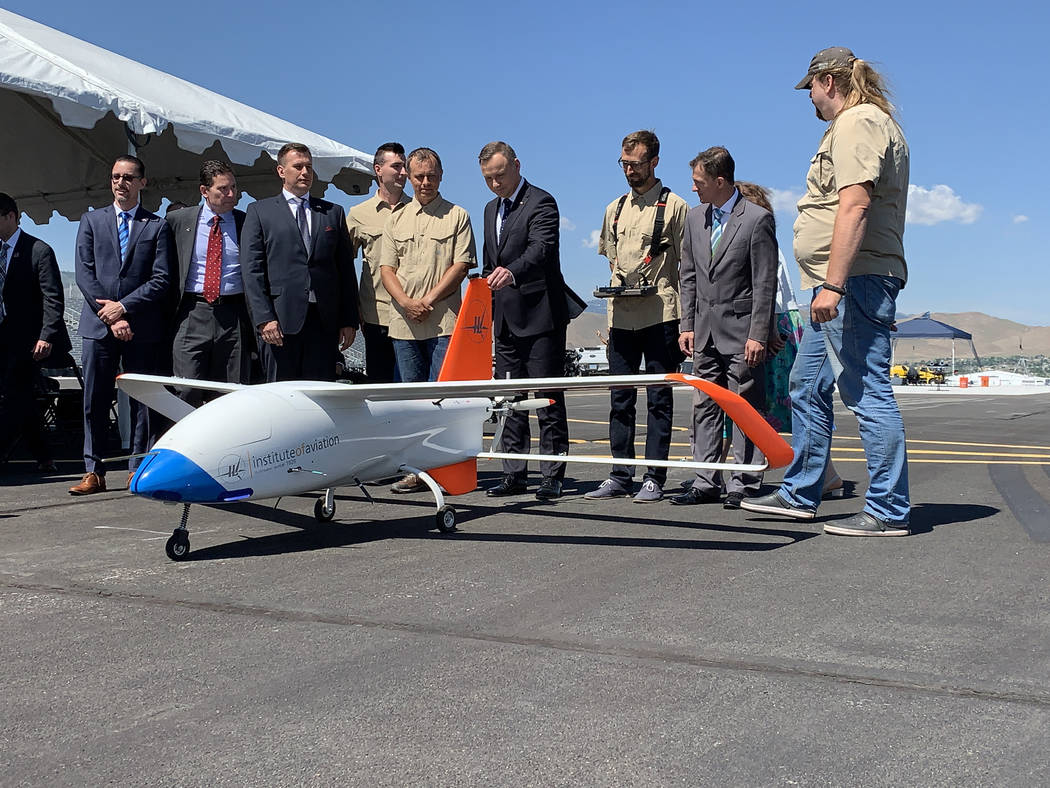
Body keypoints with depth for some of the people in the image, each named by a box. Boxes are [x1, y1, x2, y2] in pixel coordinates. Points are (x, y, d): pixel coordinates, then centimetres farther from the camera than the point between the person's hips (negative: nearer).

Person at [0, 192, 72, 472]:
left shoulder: (39, 250, -7)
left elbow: (53, 298, -13)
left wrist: (46, 336, -21)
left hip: (29, 340, -7)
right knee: (23, 399, 8)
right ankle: (43, 458, 16)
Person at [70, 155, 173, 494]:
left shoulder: (157, 226, 7)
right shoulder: (91, 221, 13)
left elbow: (161, 280, -1)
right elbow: (84, 274, 4)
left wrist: (124, 307, -11)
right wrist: (111, 317, -7)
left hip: (143, 327, -1)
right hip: (98, 326, 2)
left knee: (143, 401, 2)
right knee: (95, 402, 3)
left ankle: (138, 469, 9)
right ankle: (93, 472, 9)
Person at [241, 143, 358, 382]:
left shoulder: (333, 212, 16)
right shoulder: (259, 211, 9)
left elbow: (346, 270, 13)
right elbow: (251, 270, 0)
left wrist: (349, 320, 6)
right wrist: (264, 318, -10)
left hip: (323, 319, 2)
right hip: (280, 319, -2)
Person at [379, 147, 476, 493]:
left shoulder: (457, 216, 6)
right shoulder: (396, 220, 17)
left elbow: (461, 264, -2)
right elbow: (387, 268, 10)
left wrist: (428, 299, -10)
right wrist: (406, 302, -7)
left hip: (443, 322, -4)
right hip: (404, 324, 4)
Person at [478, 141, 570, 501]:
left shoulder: (541, 203, -8)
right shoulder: (491, 209, 18)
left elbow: (541, 248, -26)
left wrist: (511, 272, -44)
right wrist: (488, 309, 17)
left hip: (540, 316, -8)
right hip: (505, 319, 8)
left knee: (548, 398, -3)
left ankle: (552, 476, 3)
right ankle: (514, 474, 17)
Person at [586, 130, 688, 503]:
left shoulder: (674, 206, 0)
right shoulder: (615, 209, 16)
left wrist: (686, 320, -9)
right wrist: (618, 280, 5)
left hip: (660, 315, -5)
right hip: (621, 316, 5)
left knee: (659, 398, 0)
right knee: (620, 398, 6)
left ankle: (654, 478, 4)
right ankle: (620, 476, 12)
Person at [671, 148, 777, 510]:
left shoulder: (757, 219, -7)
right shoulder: (695, 218, 12)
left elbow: (765, 283, -9)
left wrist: (758, 334, -13)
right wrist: (687, 325, 9)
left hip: (742, 330, -6)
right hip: (705, 330, 6)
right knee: (704, 405, 7)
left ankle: (743, 484, 4)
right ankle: (706, 483, 12)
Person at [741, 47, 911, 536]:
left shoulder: (857, 122, -10)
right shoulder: (866, 124, 24)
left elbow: (855, 205, -22)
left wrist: (833, 284, -27)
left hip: (855, 280, -11)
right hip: (843, 283, 11)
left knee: (867, 391, -8)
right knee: (807, 389, 15)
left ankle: (889, 512, -2)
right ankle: (799, 496, 23)